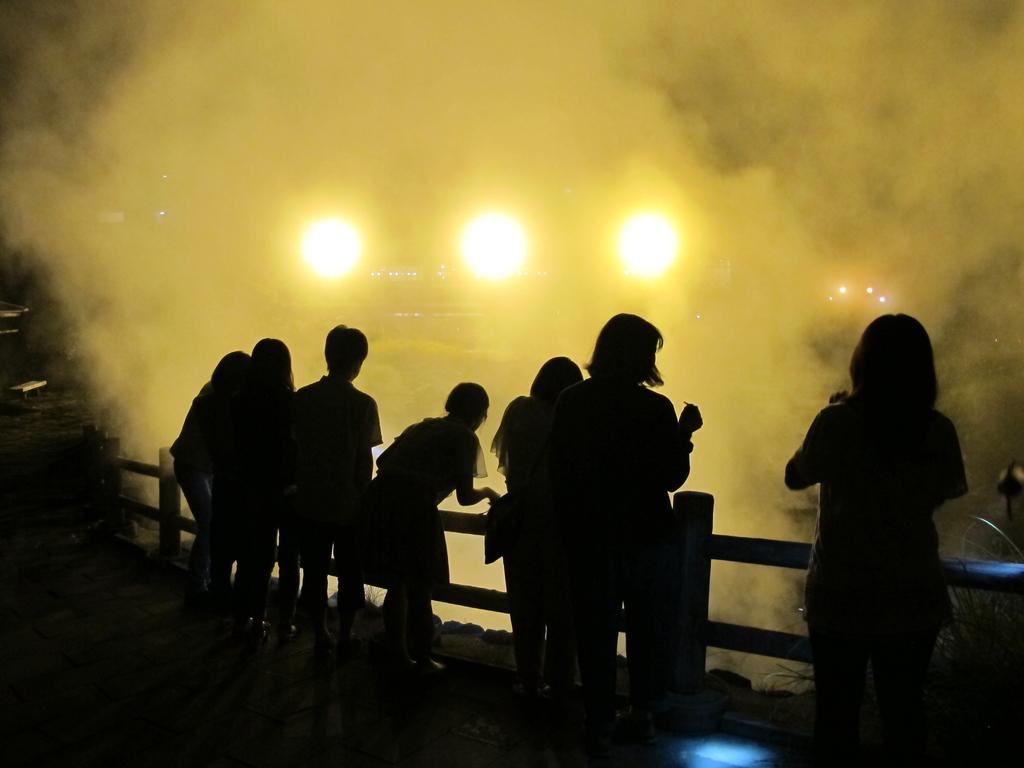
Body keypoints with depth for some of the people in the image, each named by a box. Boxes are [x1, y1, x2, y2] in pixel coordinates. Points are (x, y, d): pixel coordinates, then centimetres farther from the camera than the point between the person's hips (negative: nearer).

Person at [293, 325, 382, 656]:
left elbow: (294, 447, 2)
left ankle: (321, 634, 25)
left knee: (314, 571, 14)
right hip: (347, 504, -3)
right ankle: (344, 638, 19)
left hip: (310, 502, 3)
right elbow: (364, 460, -11)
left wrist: (302, 484, 14)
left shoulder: (302, 398, -3)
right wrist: (364, 499, 1)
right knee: (349, 575, 12)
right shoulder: (363, 404, -14)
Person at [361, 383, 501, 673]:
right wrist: (487, 493, 21)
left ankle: (399, 657, 31)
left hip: (380, 499, 6)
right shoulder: (465, 437, 3)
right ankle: (422, 660, 24)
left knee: (397, 587, 20)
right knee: (419, 591, 11)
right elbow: (465, 497, 0)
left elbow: (382, 461, 25)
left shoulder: (422, 426, 22)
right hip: (414, 509, -6)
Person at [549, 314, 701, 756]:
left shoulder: (571, 402, -5)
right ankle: (641, 716, 27)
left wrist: (569, 520, 12)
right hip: (645, 535, -1)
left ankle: (600, 725, 16)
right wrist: (684, 433, 5)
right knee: (646, 628, 17)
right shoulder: (655, 408, -14)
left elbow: (557, 470, 1)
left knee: (595, 632, 11)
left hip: (589, 537, 1)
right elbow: (672, 477, -8)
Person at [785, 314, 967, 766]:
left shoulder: (836, 422, -15)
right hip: (913, 594, 2)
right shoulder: (939, 430, -8)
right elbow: (951, 490, 9)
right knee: (903, 703, 17)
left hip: (840, 592, -2)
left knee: (837, 705, 11)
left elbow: (796, 476, 0)